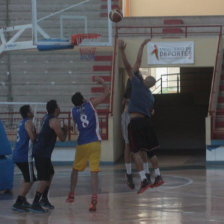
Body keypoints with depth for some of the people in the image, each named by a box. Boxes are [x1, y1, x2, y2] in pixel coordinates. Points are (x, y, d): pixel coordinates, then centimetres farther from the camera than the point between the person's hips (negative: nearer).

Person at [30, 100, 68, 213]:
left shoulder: (46, 118, 14)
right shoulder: (55, 121, -14)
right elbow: (62, 138, -10)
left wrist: (61, 129, 20)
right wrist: (65, 130, 9)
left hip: (39, 150, 10)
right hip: (42, 153, -10)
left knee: (50, 174, 22)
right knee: (44, 179, -9)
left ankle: (44, 199, 26)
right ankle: (35, 204, -12)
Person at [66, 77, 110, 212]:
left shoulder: (74, 111, 6)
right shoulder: (91, 104, -1)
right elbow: (107, 93, 3)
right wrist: (102, 82, 17)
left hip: (81, 144, 3)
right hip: (94, 143, -3)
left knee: (76, 169, 22)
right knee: (94, 172, -8)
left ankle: (71, 194, 32)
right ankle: (94, 199, -21)